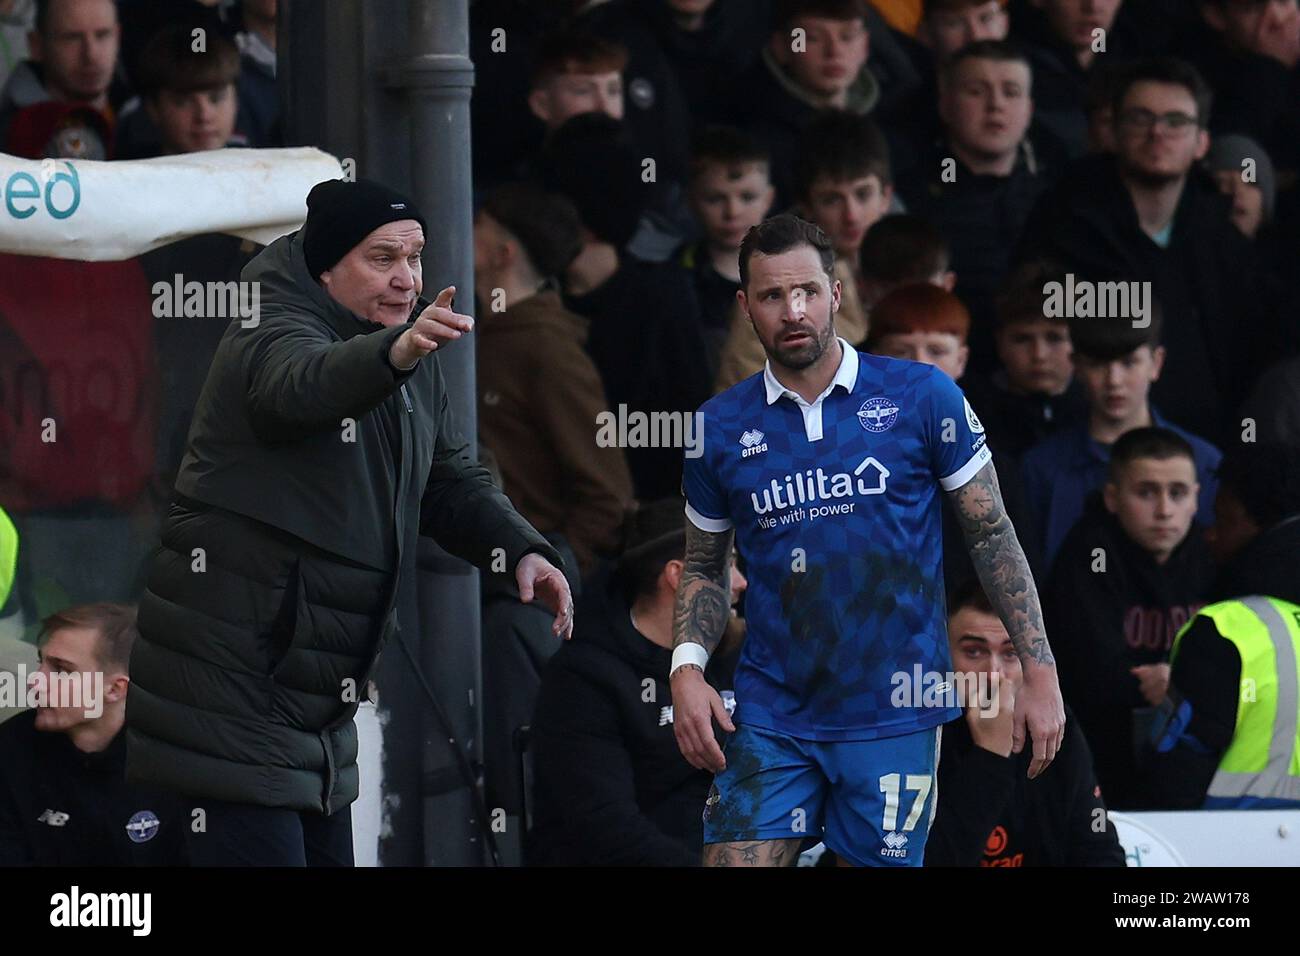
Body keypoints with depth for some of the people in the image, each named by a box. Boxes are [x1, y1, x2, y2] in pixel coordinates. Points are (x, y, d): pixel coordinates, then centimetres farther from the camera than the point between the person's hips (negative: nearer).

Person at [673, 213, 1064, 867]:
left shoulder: (923, 397, -1)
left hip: (894, 714, -2)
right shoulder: (720, 426, 5)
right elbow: (704, 568, 15)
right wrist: (687, 666, -3)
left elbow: (992, 537, 3)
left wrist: (1040, 672, -3)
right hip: (769, 717, 2)